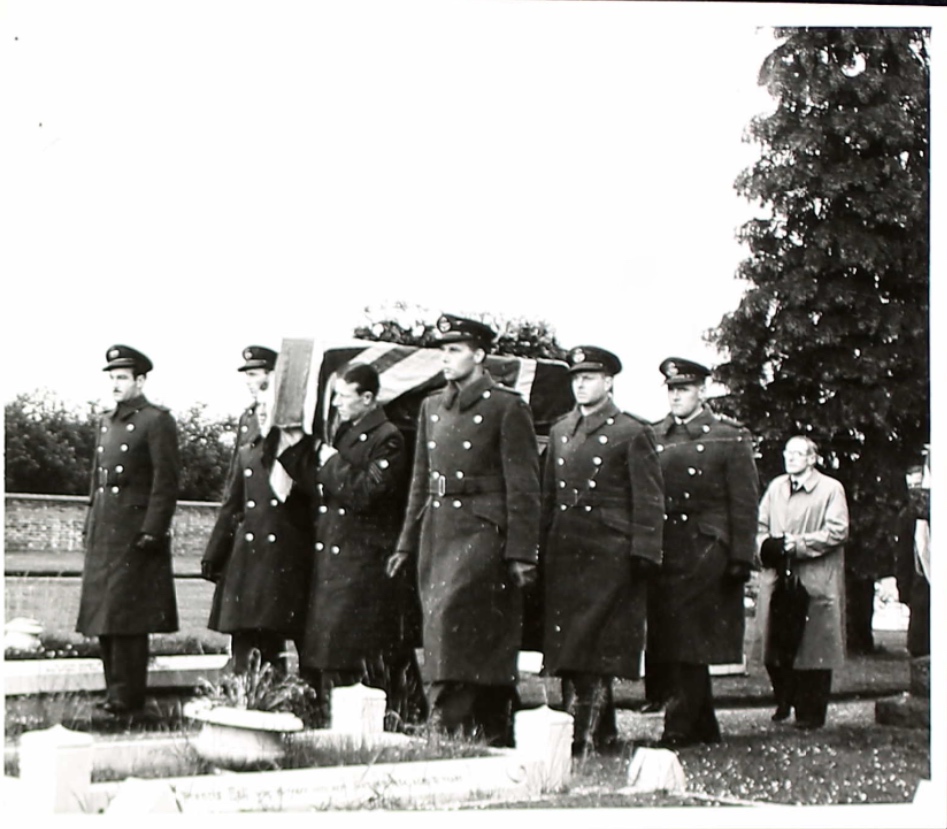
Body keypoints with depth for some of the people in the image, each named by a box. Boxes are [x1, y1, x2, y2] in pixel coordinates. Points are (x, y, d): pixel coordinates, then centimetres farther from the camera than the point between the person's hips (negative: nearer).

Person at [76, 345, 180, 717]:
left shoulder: (157, 421, -7)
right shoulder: (106, 422, 17)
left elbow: (166, 481, -12)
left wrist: (152, 532, -17)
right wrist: (90, 527, 15)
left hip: (134, 535, -8)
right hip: (103, 534, 8)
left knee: (127, 617, -7)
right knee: (105, 616, 10)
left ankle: (127, 697, -2)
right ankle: (116, 691, 19)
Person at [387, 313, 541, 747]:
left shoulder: (507, 408, -5)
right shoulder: (431, 407, 15)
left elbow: (523, 487, -8)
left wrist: (521, 554, -12)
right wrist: (407, 544, 16)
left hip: (482, 532, -7)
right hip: (437, 532, 7)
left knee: (450, 614, -21)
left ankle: (448, 724, -20)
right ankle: (495, 738, 15)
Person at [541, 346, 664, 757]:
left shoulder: (633, 433, -1)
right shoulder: (560, 431, 17)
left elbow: (649, 499, -3)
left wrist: (643, 553, -10)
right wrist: (541, 549, 14)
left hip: (609, 553, -6)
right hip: (563, 551, 6)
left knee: (595, 648, -9)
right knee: (565, 647, 5)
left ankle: (584, 737, -8)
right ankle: (601, 731, 14)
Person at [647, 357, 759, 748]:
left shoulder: (730, 437, 2)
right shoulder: (653, 437, 14)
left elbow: (744, 504, -1)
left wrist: (741, 558, -8)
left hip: (705, 552, -5)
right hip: (663, 553, 5)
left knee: (690, 643, -8)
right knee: (668, 644, 5)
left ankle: (680, 728, -5)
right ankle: (703, 727, 16)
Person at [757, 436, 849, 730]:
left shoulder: (831, 489, -2)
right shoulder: (775, 487, 15)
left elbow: (837, 532, -10)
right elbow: (760, 525, 17)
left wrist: (798, 544, -15)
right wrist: (768, 545, -4)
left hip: (814, 581, -5)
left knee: (813, 648, -2)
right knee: (774, 648, 5)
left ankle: (811, 713, 6)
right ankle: (785, 702, 24)